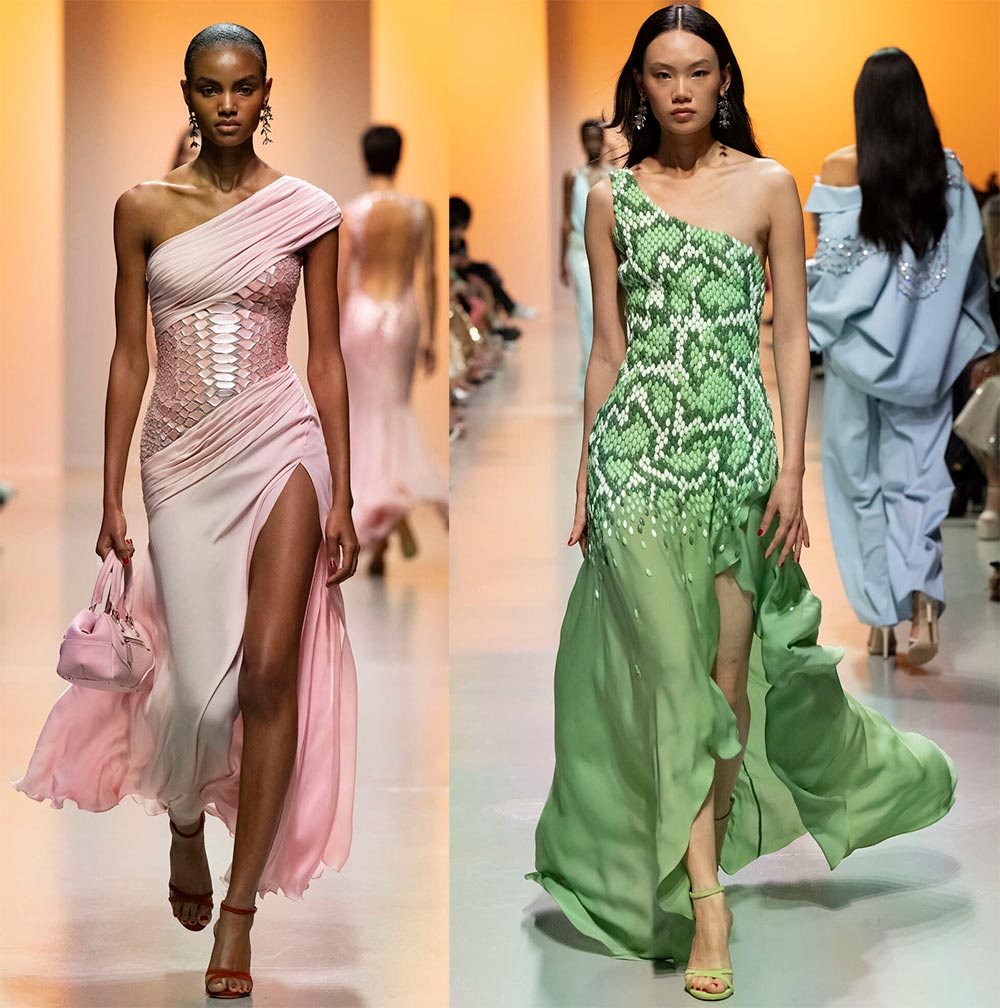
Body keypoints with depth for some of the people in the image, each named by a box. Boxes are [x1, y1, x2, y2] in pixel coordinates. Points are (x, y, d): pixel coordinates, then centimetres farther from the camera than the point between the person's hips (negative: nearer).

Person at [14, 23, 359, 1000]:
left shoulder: (305, 211, 3)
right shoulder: (144, 209, 4)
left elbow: (326, 360, 5)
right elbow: (129, 357, 6)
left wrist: (341, 497, 1)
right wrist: (112, 497, 3)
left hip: (280, 444, 0)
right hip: (182, 455, 1)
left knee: (271, 672, -8)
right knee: (205, 680, -4)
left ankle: (238, 912, 3)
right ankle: (184, 820, 32)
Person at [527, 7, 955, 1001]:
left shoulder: (767, 186, 4)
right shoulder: (612, 197, 7)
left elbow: (791, 338, 3)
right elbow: (608, 347, 10)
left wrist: (792, 469, -4)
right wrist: (585, 478, 10)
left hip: (736, 444, 0)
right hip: (638, 447, 0)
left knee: (728, 671, 3)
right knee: (668, 667, -6)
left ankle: (710, 847, 21)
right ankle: (706, 899, -5)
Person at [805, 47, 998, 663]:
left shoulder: (843, 169, -8)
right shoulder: (948, 170, -1)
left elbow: (831, 264, -8)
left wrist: (807, 326, 7)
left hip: (861, 348, -2)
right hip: (926, 354, 2)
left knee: (864, 480, 10)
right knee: (918, 476, 5)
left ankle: (881, 621, 13)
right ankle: (923, 603, -17)